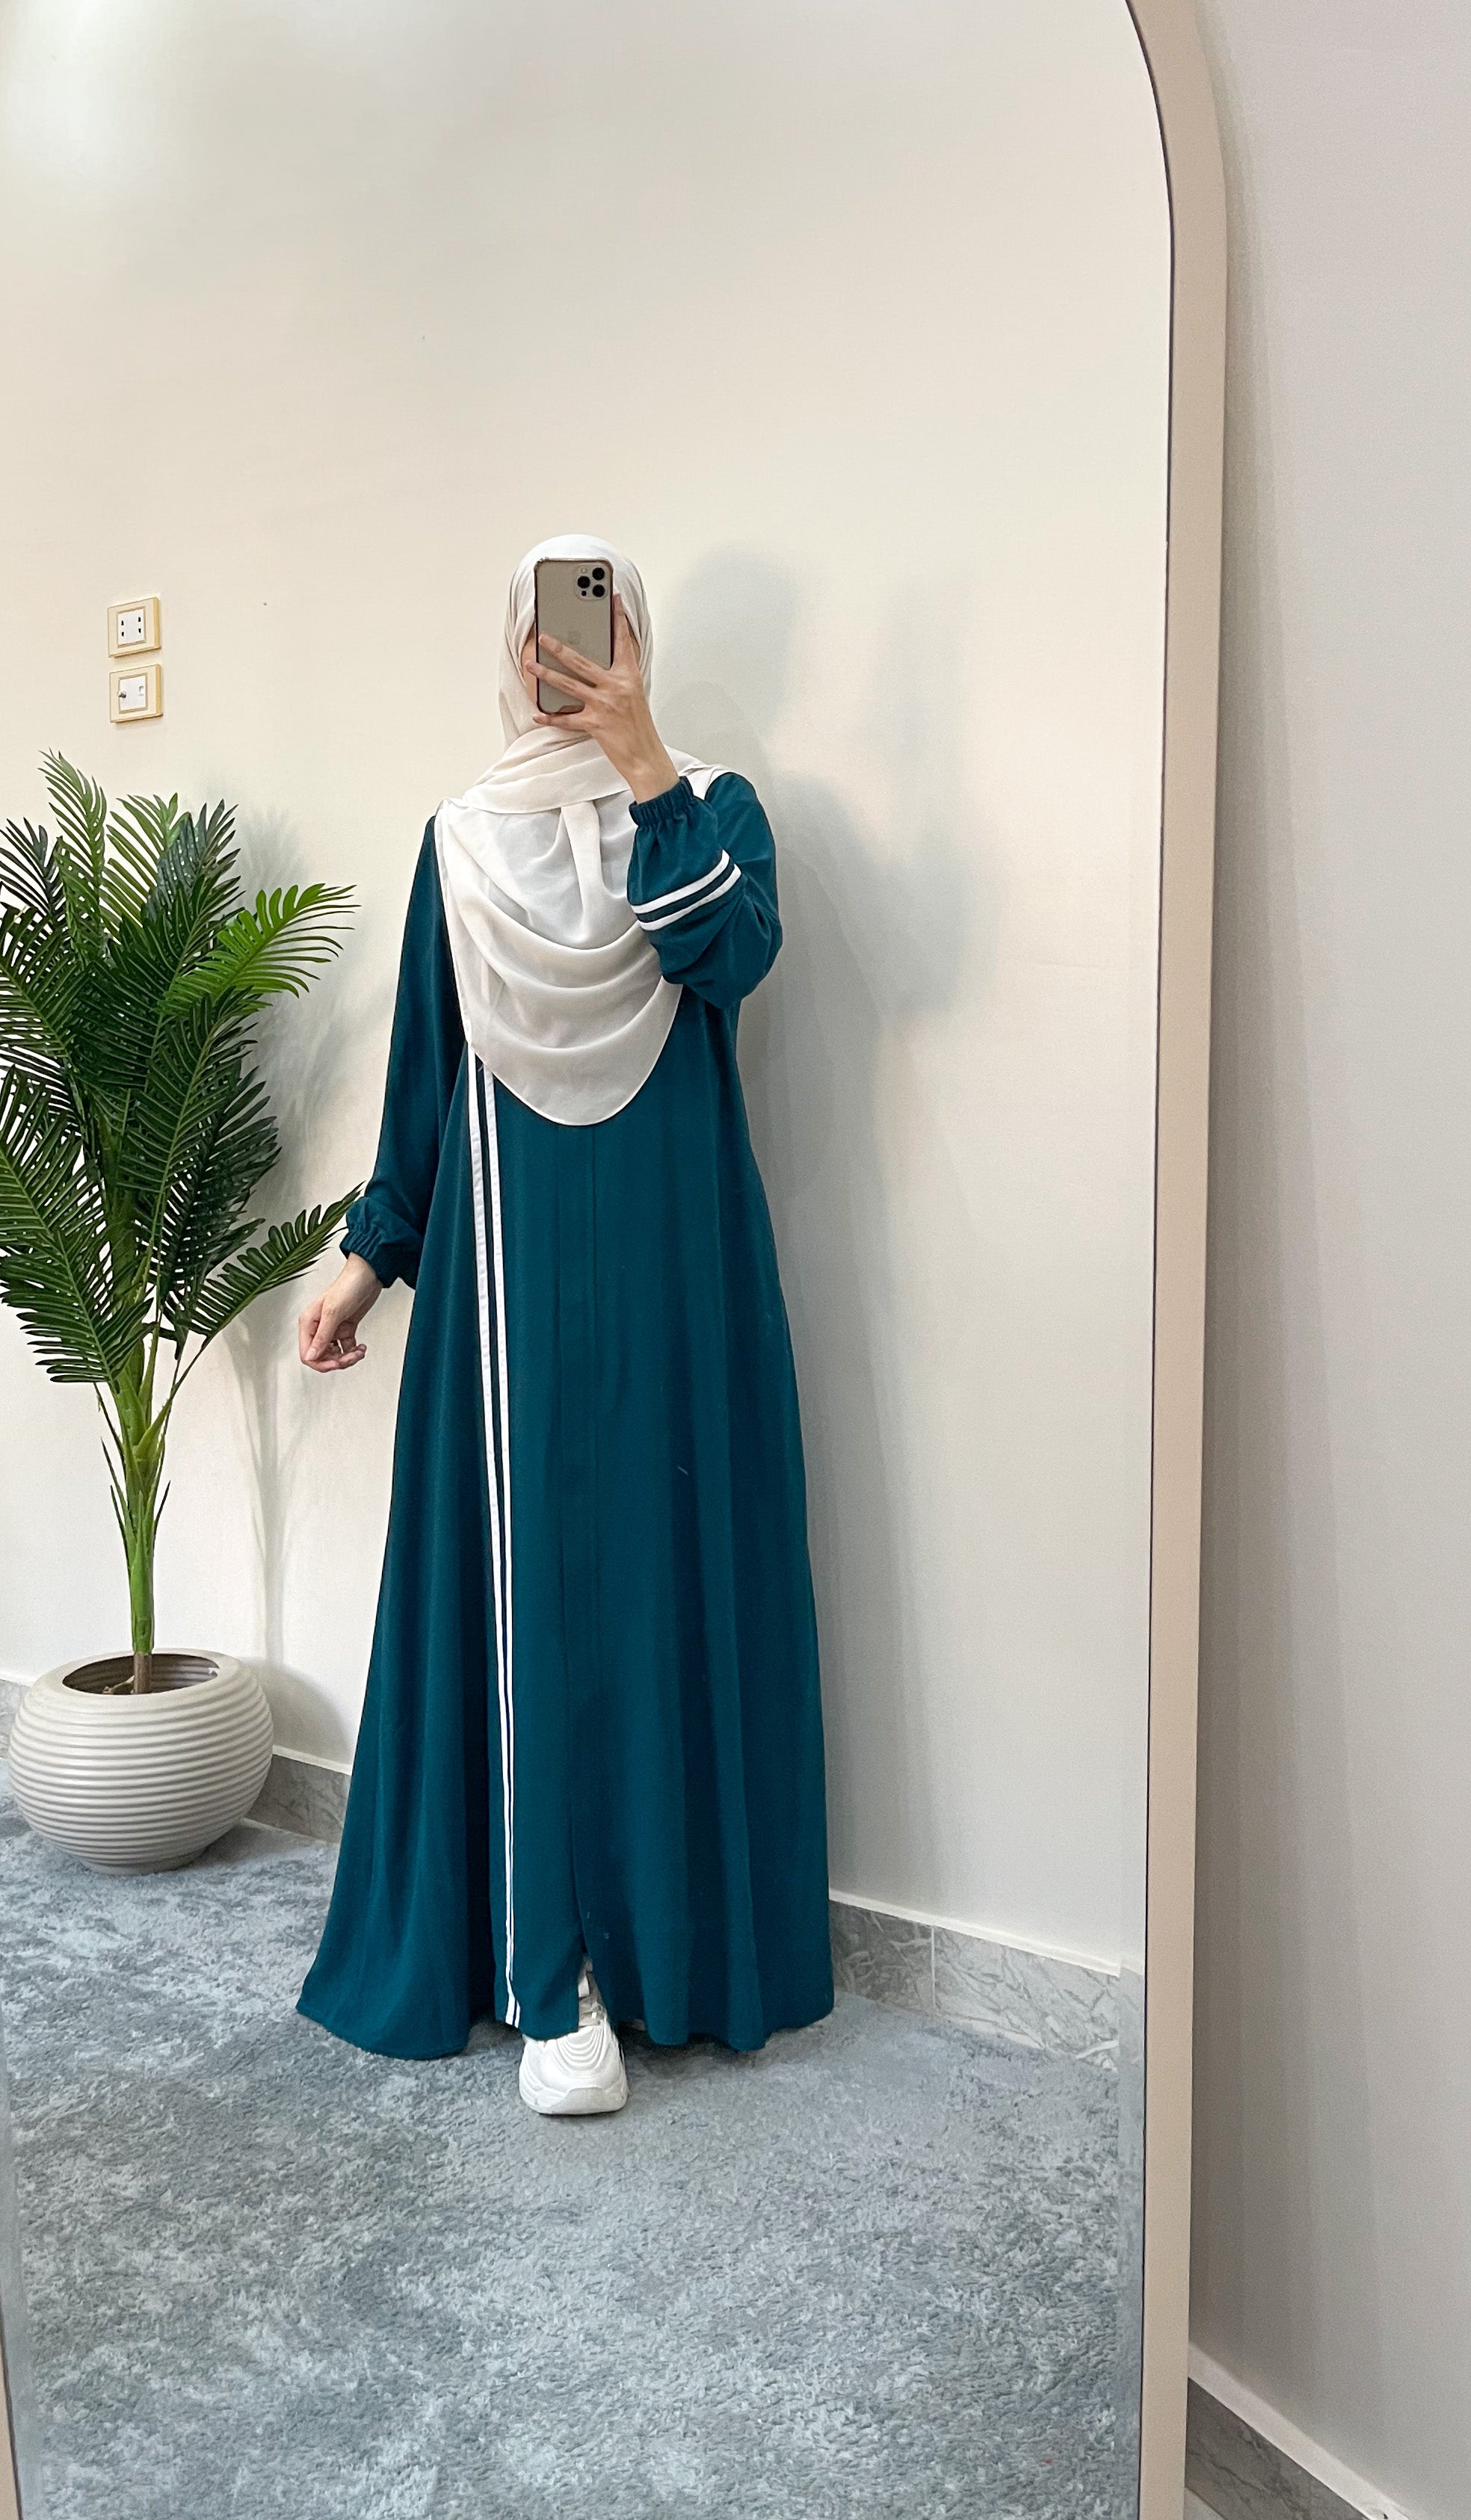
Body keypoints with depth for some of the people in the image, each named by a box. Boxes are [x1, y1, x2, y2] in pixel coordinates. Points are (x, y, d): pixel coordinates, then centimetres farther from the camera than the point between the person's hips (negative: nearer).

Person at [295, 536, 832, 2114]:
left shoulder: (707, 803, 6)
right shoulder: (464, 837, 11)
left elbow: (732, 954, -16)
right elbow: (424, 1065, 13)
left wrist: (640, 759, -18)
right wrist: (371, 1253, 11)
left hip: (672, 1250, -1)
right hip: (514, 1255, 1)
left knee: (673, 1572, 3)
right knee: (531, 1588, -1)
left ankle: (677, 1934, 19)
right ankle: (551, 1977, 7)